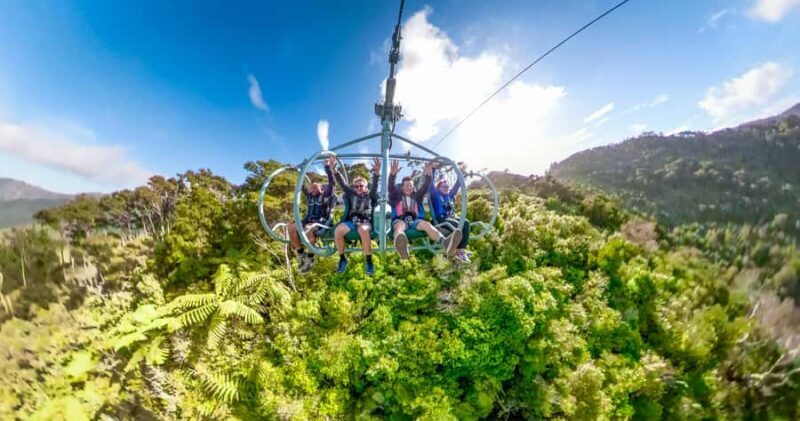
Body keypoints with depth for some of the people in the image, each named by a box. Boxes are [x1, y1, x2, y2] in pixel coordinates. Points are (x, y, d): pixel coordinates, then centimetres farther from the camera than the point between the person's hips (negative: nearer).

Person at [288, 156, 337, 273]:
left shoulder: (326, 195, 8)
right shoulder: (310, 196, 24)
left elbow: (331, 182, -4)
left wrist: (328, 166, -8)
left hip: (322, 222, -6)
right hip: (308, 220, 6)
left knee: (308, 228, -39)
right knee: (291, 226, -24)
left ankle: (310, 258, -23)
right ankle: (301, 254, -13)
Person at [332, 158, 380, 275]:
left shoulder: (370, 195, 14)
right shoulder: (351, 194, 20)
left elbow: (374, 185, -4)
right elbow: (342, 184, 8)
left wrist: (376, 173, -25)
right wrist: (334, 171, -8)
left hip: (365, 221, -3)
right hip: (351, 220, 3)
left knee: (363, 230, -40)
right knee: (337, 230, -29)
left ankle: (368, 260, -28)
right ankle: (342, 259, -12)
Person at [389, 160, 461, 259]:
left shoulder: (417, 196, 28)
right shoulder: (397, 196, 20)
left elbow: (425, 187, 13)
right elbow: (391, 187, 1)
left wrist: (428, 175, -7)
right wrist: (393, 174, -20)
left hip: (415, 221, 2)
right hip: (400, 220, -2)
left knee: (426, 224, -32)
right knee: (400, 225, -40)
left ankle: (445, 243, -63)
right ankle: (400, 244, -80)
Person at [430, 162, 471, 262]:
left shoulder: (450, 195, 21)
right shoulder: (435, 195, 6)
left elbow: (457, 185, 21)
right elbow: (431, 184, -6)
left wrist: (461, 172, 16)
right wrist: (433, 170, -11)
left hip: (452, 218, 6)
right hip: (441, 219, -6)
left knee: (466, 223, -22)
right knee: (457, 225, -31)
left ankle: (461, 250, -25)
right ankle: (457, 250, -19)